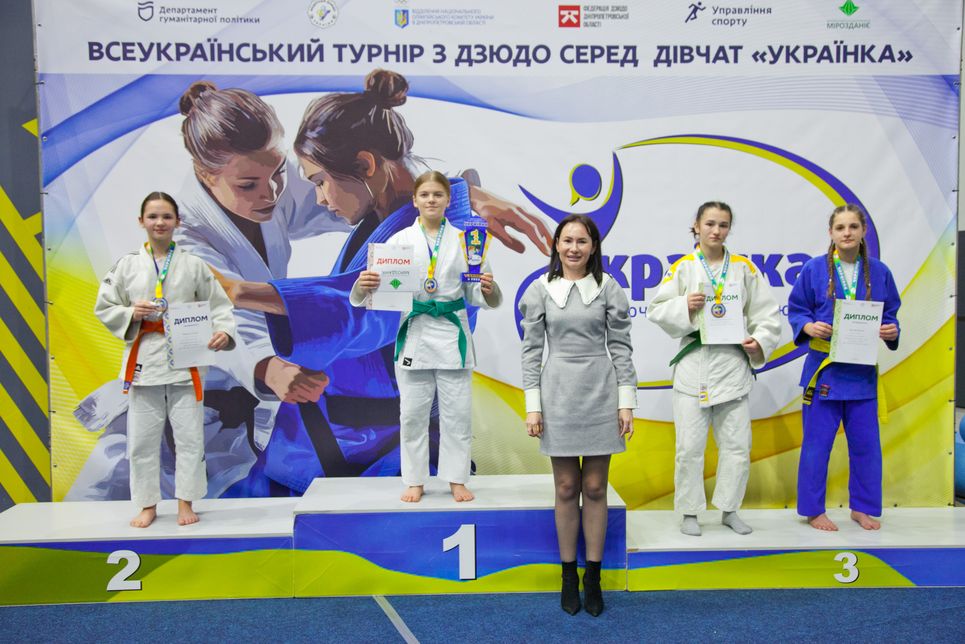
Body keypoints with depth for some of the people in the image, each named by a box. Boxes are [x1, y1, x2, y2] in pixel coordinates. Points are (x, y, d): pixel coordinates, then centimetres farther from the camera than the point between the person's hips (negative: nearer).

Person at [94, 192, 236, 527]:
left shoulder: (193, 265, 2)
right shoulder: (127, 265, 5)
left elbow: (219, 305, 2)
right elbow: (103, 308, 9)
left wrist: (223, 331, -16)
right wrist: (130, 314, -10)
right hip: (143, 359, 1)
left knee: (189, 436, 4)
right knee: (142, 439, 7)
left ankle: (185, 503, 19)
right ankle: (148, 505, 23)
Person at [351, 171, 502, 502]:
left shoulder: (463, 239, 4)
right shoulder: (400, 240, 3)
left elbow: (474, 292, 3)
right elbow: (384, 288, -2)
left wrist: (488, 290, -19)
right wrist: (363, 286, -24)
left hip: (452, 334, 0)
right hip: (414, 334, 0)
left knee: (457, 412, 7)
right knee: (413, 413, 7)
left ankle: (457, 479, 23)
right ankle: (415, 480, 24)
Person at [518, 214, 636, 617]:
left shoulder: (609, 289, 2)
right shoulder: (540, 290, 2)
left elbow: (621, 347, 2)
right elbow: (531, 349, 2)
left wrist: (626, 401, -2)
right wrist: (532, 405, -2)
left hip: (601, 395, 0)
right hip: (559, 395, 0)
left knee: (595, 488, 7)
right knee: (566, 488, 7)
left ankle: (593, 578, 20)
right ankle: (569, 577, 22)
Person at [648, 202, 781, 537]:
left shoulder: (744, 267, 6)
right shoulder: (682, 267, 1)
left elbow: (766, 313, 7)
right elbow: (656, 310, 0)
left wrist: (760, 341, -8)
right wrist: (684, 306, -16)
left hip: (733, 365, 2)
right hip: (693, 367, -2)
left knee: (738, 445, 7)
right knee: (690, 446, 2)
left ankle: (729, 510, 24)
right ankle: (689, 511, 17)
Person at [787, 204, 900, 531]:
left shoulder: (879, 272, 3)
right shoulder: (814, 269, -5)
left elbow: (889, 315, 11)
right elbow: (795, 310, 1)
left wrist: (891, 332, -9)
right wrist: (808, 326, -19)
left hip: (863, 371, 3)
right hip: (823, 367, -3)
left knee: (866, 443, 11)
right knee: (817, 443, 4)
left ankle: (863, 507, 29)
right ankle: (813, 510, 18)